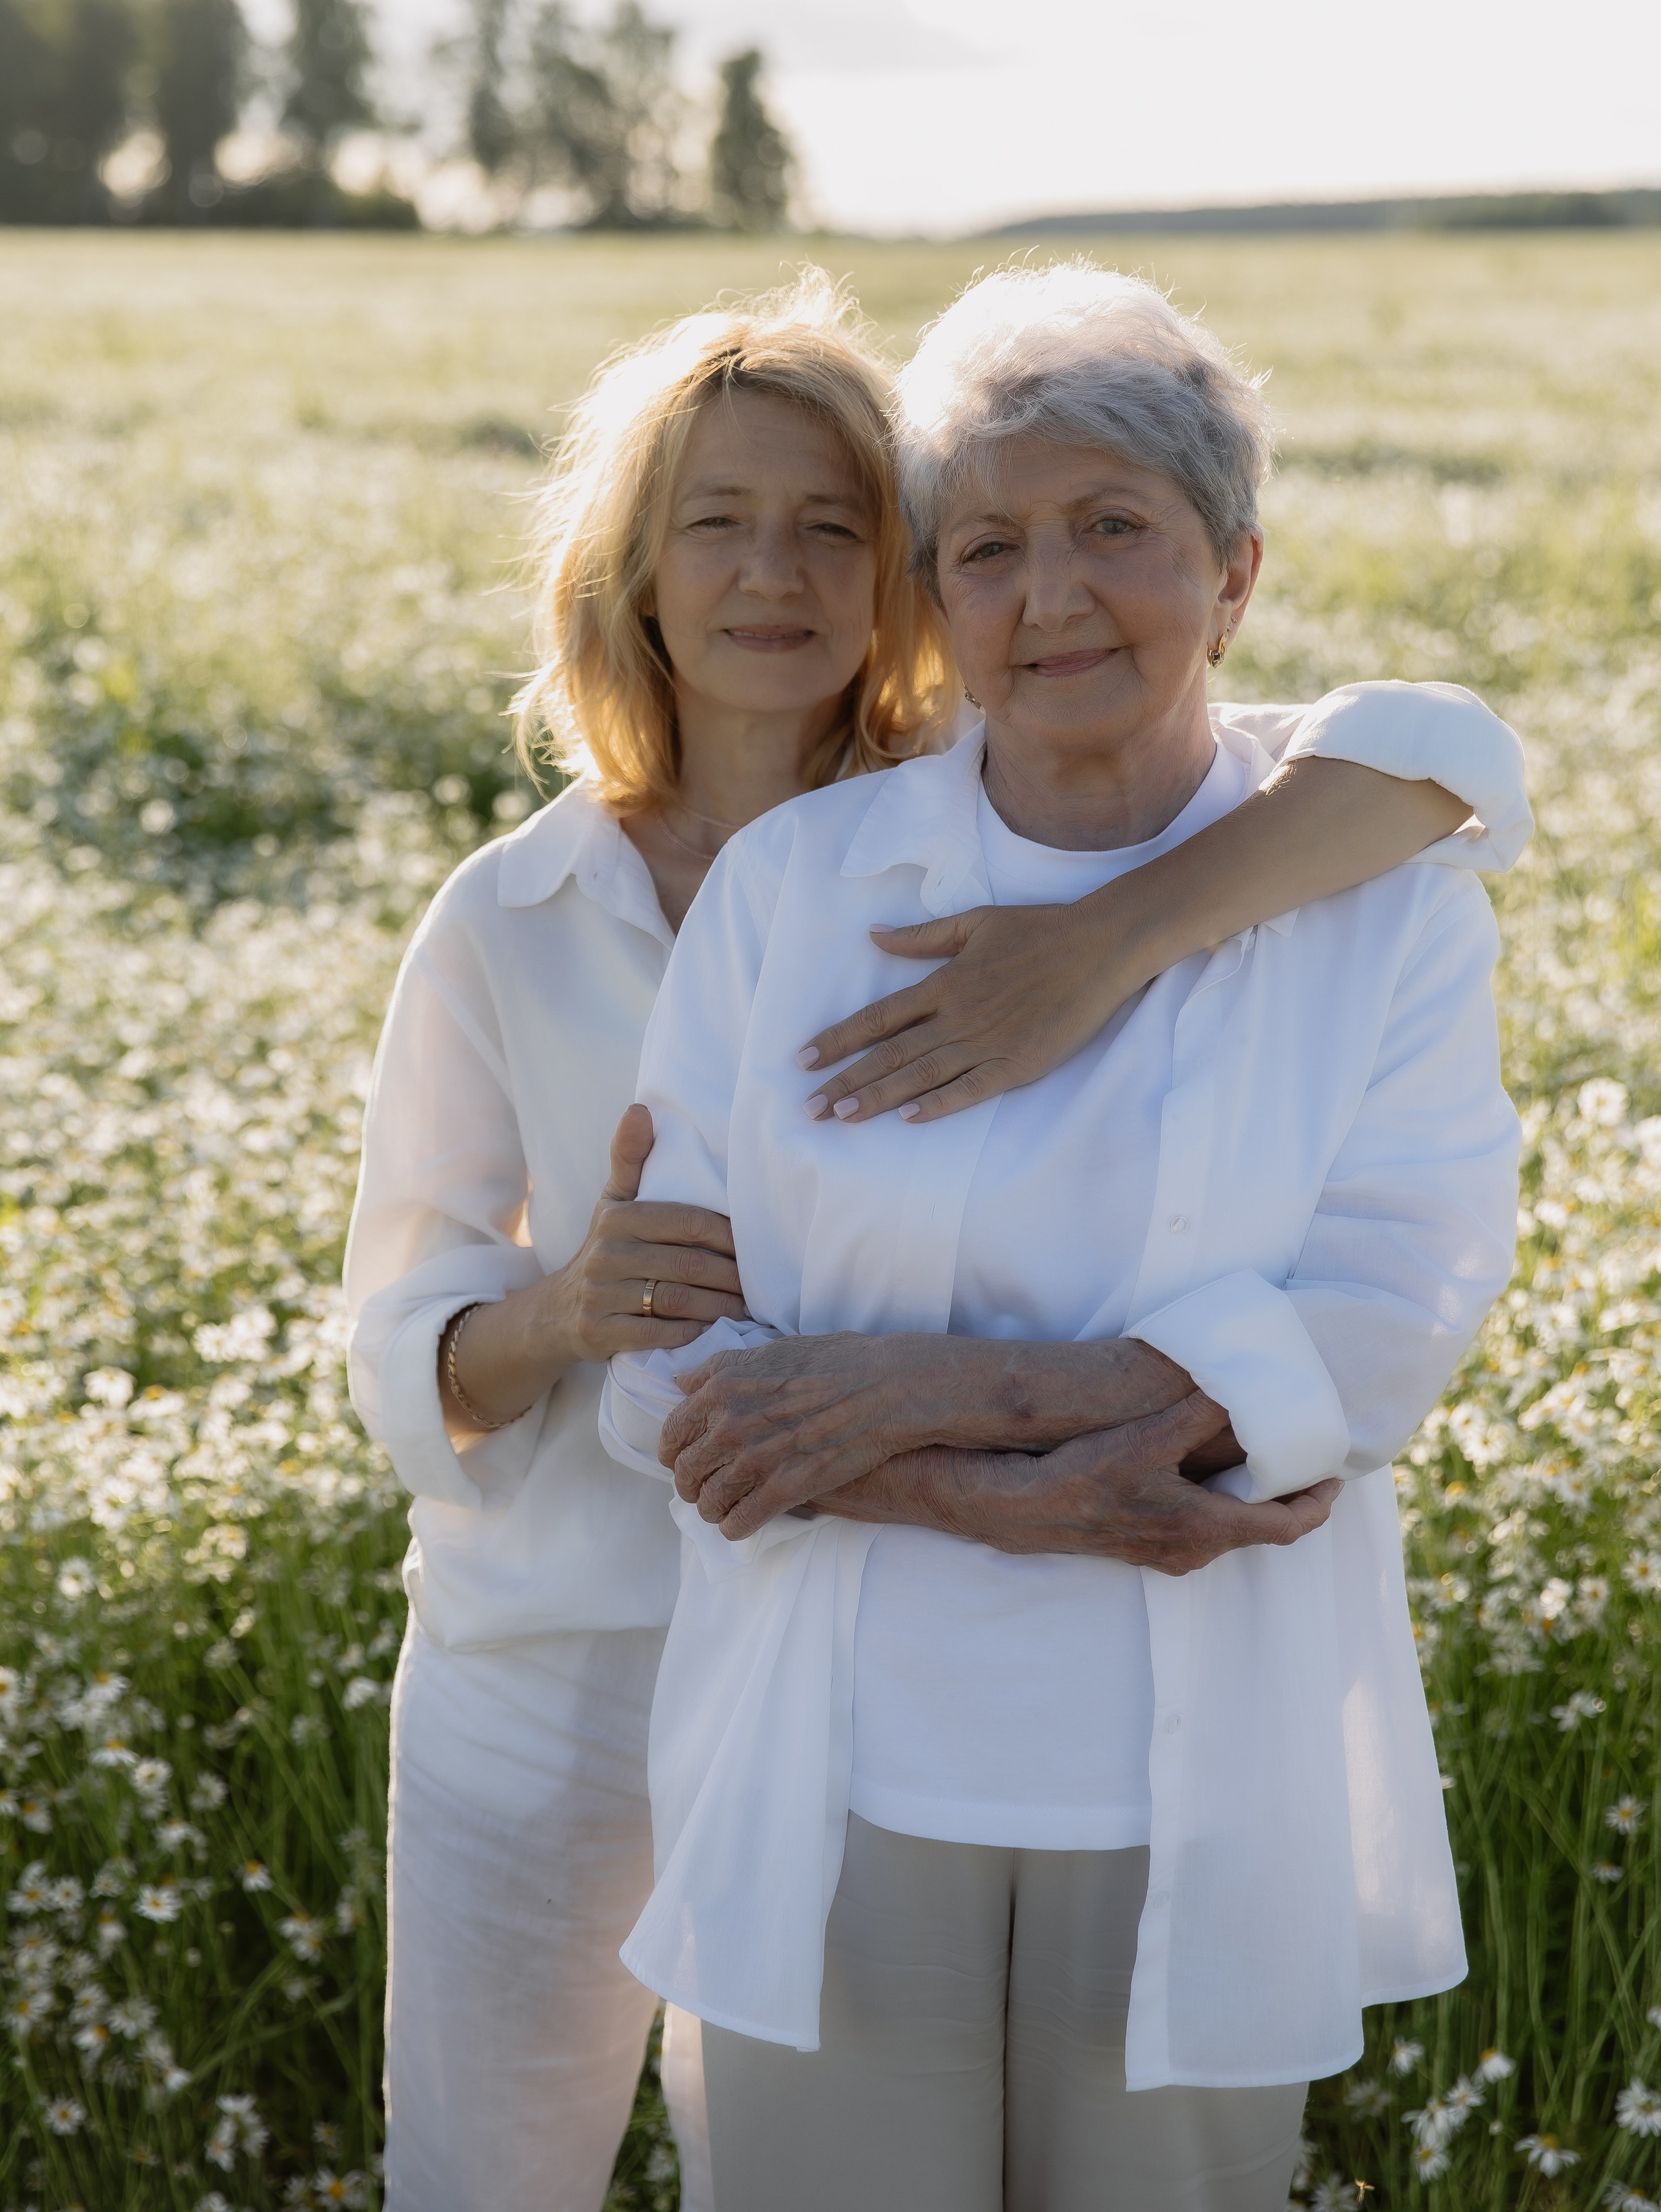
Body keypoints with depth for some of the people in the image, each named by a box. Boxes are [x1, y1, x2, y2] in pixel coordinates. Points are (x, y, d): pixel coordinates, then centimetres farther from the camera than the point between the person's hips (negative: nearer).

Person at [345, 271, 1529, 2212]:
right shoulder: (505, 925, -5)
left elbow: (1438, 749, -22)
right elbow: (411, 1360, -1)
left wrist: (1119, 936, -38)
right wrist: (566, 1308, -24)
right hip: (544, 1677, 1)